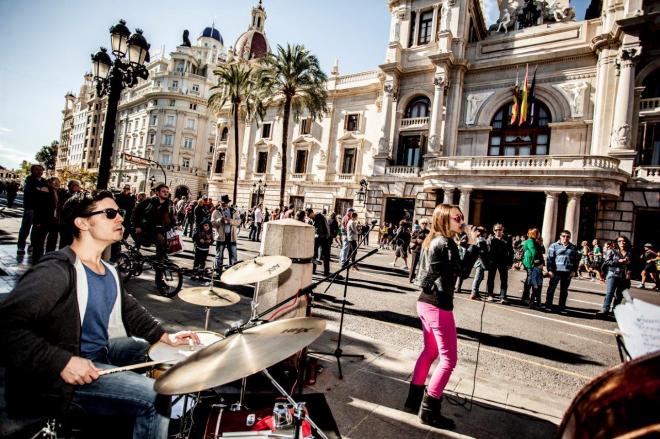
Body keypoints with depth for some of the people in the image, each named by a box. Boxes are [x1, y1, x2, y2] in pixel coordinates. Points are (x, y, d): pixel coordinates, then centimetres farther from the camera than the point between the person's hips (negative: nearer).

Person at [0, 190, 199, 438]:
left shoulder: (108, 270, 6)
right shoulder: (56, 271, -23)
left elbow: (129, 309, 14)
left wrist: (165, 337, 3)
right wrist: (62, 362, -32)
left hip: (102, 351, 10)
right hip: (61, 374, -9)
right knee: (155, 396, -20)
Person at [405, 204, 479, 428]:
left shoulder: (431, 241, 10)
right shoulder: (445, 243, -17)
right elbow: (463, 271, -17)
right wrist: (472, 244, -15)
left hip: (425, 302, 9)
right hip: (438, 306, -9)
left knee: (430, 351, 21)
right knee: (449, 358, 2)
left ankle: (414, 399, 29)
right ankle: (429, 410, 8)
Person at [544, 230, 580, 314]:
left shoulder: (573, 248, 10)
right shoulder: (554, 246, 0)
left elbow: (577, 259, 13)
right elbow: (550, 258, -5)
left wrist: (574, 270, 3)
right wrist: (550, 269, -12)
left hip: (567, 272, 3)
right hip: (556, 271, -3)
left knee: (564, 290, 9)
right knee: (551, 288, 3)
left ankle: (561, 307, 18)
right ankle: (548, 305, 12)